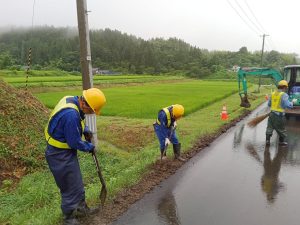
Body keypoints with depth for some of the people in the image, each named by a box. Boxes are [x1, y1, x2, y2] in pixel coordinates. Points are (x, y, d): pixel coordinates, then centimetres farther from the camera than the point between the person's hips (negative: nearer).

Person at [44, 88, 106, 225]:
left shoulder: (72, 99, -5)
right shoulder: (71, 115, -34)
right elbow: (75, 142, -24)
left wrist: (85, 130, 1)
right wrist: (89, 147, -6)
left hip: (62, 151, 10)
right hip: (60, 155, -10)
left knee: (77, 182, 23)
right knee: (70, 187, 8)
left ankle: (81, 208, 43)